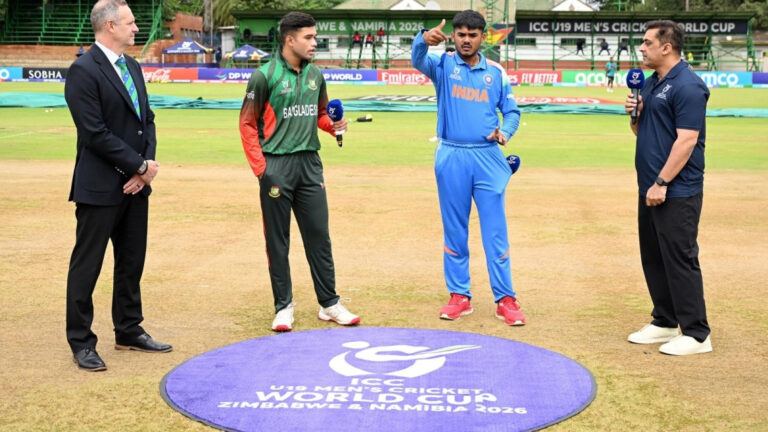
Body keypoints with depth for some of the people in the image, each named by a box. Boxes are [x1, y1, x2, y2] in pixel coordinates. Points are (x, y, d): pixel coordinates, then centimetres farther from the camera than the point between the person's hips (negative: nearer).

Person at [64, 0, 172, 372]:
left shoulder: (132, 67, 12)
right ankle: (81, 342, 13)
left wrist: (147, 165, -4)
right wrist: (141, 166, -14)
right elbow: (94, 132, -19)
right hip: (100, 187, -8)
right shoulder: (83, 71, -13)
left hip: (135, 185, 8)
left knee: (132, 262, 15)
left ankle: (129, 331, 27)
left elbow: (147, 120, 13)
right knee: (87, 266, 2)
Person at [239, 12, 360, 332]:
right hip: (277, 164, -5)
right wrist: (260, 168, -12)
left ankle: (329, 304, 16)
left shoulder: (315, 75, 9)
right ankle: (283, 307, 15)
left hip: (310, 162, 5)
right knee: (278, 241, 5)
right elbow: (247, 124, -6)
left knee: (319, 235, 8)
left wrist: (333, 125, -2)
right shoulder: (265, 76, -7)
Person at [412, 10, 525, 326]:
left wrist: (505, 131, -12)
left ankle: (505, 299, 6)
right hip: (451, 158, 0)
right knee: (454, 232, 8)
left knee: (495, 232, 1)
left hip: (487, 158, 0)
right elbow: (418, 61, -19)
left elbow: (512, 111, 10)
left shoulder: (496, 72, 7)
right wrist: (424, 40, -42)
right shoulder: (443, 64, 2)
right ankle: (459, 296, 18)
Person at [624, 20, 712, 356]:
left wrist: (662, 183, -22)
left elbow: (686, 140, -20)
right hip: (649, 189, 10)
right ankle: (664, 322, 26)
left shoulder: (687, 86, -14)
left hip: (677, 193, -9)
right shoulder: (650, 84, 15)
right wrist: (634, 113, 2)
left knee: (680, 259, -6)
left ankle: (696, 334, 2)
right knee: (653, 258, 14)